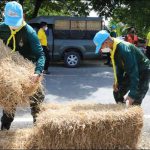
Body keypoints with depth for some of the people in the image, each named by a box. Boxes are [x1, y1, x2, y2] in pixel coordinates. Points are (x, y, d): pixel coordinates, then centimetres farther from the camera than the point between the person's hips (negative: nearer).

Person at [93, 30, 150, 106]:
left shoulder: (123, 49, -33)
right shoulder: (114, 48, -6)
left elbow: (133, 71, -34)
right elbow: (119, 66, 9)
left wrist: (132, 94, -34)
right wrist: (117, 81, -1)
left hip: (143, 72, -9)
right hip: (131, 71, 9)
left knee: (135, 102, -12)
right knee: (117, 93, 11)